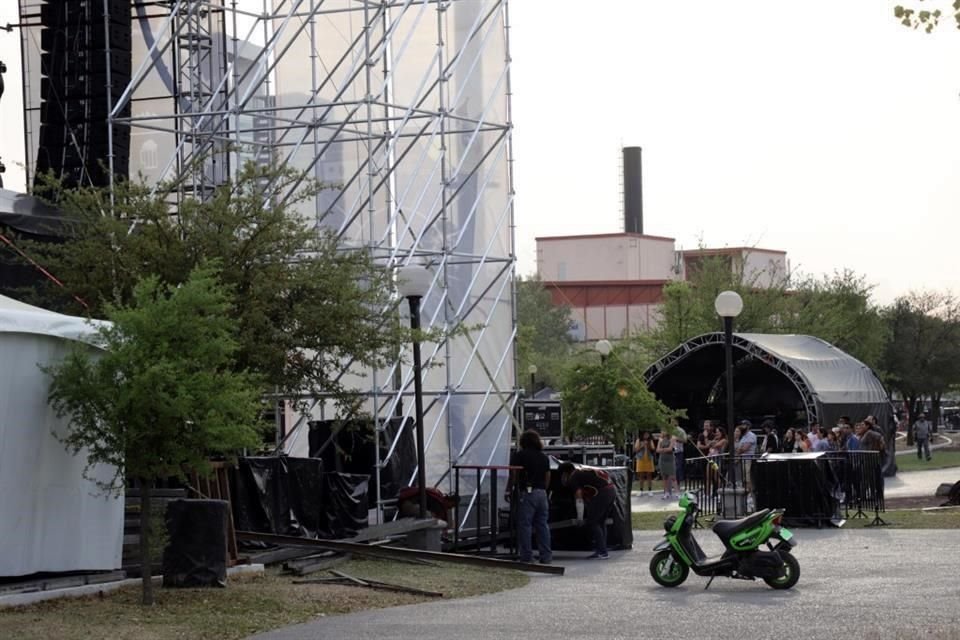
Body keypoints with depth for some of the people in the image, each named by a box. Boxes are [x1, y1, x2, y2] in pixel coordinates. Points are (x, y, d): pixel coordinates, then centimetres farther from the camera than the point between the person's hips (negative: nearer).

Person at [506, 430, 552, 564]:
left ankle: (526, 556, -6)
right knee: (542, 525, 9)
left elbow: (513, 476, -7)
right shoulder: (544, 457, 15)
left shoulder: (519, 455, -3)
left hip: (527, 493, -6)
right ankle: (546, 555, 7)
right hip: (542, 493, 6)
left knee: (525, 525, -3)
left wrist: (509, 491, 1)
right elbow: (547, 477, 16)